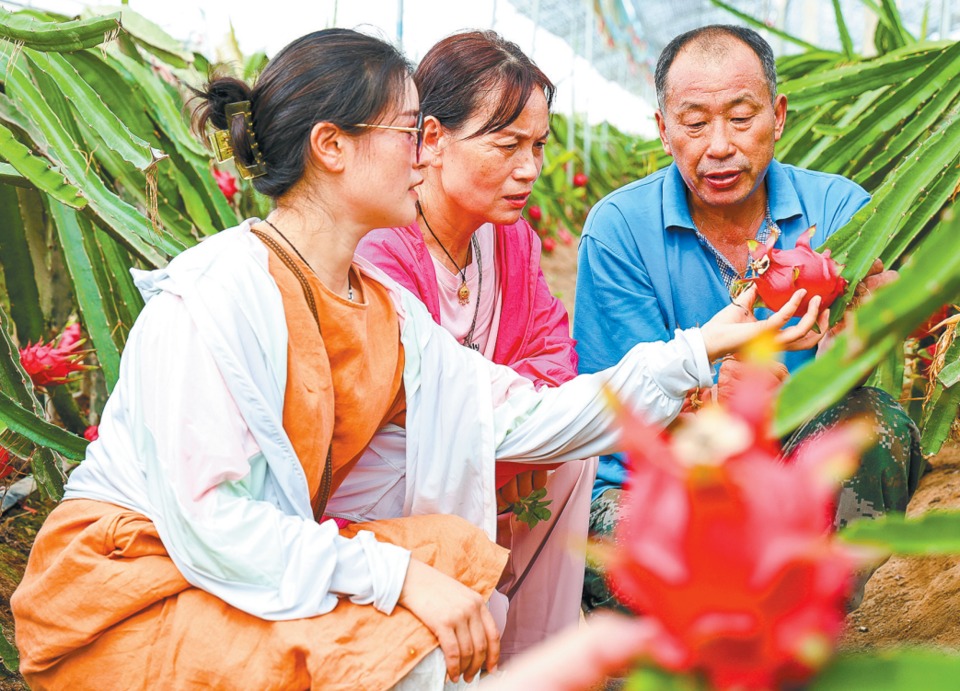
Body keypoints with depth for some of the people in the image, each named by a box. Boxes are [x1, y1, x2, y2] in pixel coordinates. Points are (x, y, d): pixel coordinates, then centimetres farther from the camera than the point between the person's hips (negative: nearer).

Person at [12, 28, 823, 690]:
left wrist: (700, 348, 0)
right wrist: (402, 574, -28)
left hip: (267, 570, 8)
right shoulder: (215, 293, -21)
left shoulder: (384, 311, 2)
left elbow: (526, 417, -1)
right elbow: (209, 519, -25)